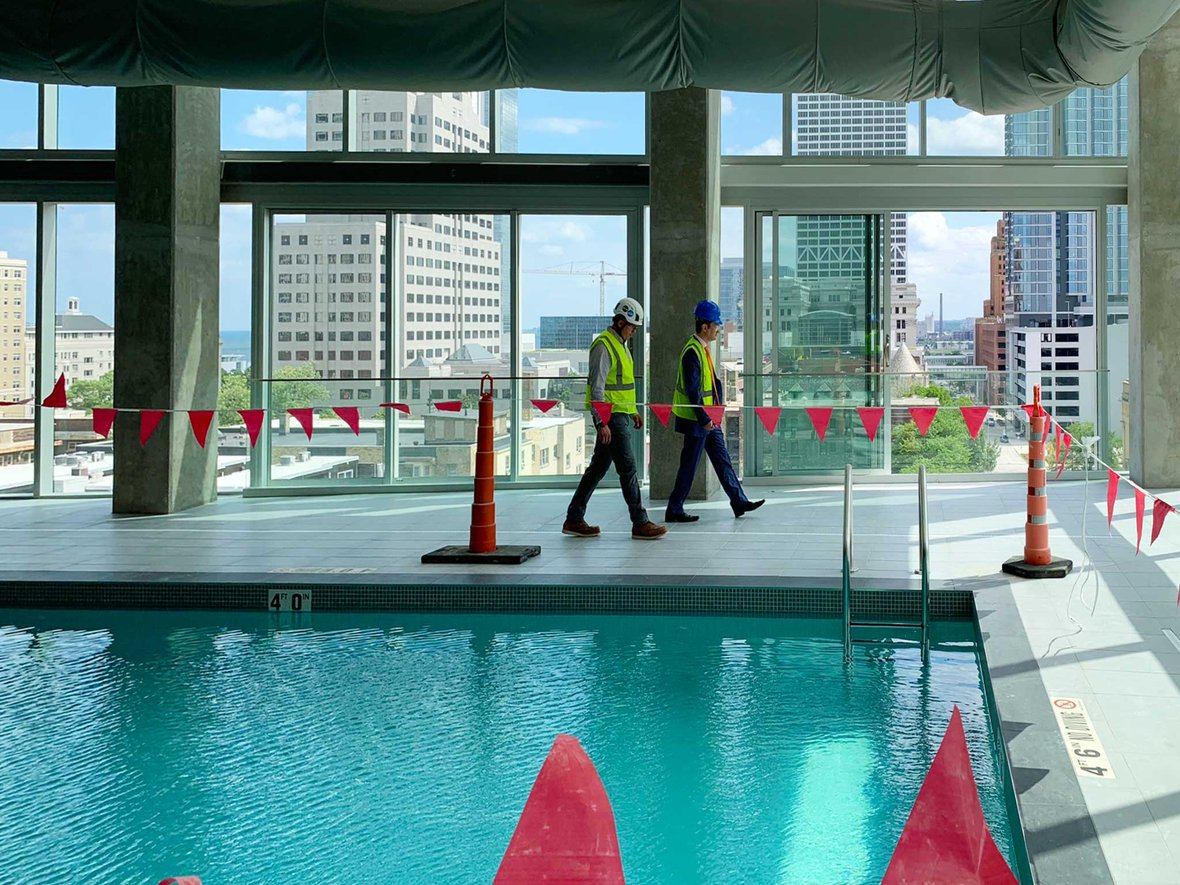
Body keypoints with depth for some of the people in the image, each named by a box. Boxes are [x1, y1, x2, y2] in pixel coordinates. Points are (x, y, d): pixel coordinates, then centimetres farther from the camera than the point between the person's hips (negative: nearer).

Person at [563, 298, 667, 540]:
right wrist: (601, 422, -23)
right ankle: (640, 524, -4)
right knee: (628, 468, -7)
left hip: (621, 416, 10)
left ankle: (574, 520, 16)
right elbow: (597, 387, -19)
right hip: (610, 417, -10)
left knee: (598, 467, 11)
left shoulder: (620, 344, 17)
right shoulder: (604, 346, -15)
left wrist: (633, 411, 26)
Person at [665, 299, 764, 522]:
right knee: (689, 466, -2)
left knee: (722, 459, 13)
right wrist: (704, 419, -23)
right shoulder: (692, 352, -19)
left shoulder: (703, 349, 11)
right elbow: (692, 390, -23)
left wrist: (719, 404, 6)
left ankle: (739, 502, 19)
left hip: (709, 418, 10)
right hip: (696, 420, -10)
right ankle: (674, 511, 6)